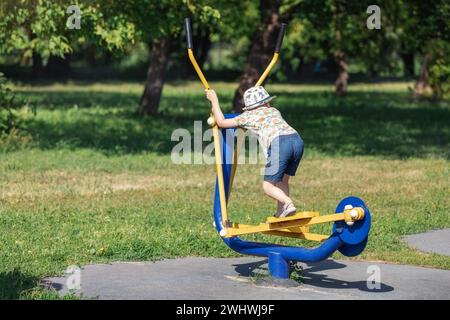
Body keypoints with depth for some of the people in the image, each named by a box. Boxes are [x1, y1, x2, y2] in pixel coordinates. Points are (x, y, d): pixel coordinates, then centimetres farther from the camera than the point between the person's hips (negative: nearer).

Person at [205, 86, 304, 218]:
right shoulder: (274, 111, 35)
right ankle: (280, 214, 15)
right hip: (297, 139, 5)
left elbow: (222, 122, 24)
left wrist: (214, 100, 34)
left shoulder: (249, 116, 21)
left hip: (279, 144, -5)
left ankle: (288, 203, -21)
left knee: (268, 186, 3)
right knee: (283, 181, 21)